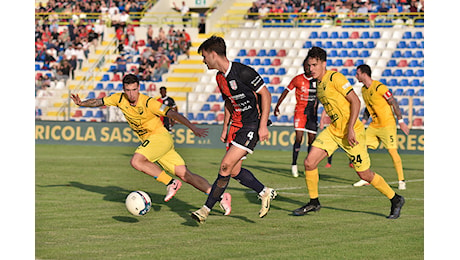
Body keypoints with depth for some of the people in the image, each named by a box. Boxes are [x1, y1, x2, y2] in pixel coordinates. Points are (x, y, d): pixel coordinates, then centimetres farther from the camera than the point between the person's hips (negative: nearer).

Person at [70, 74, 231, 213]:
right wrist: (81, 103, -3)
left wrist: (194, 128, -24)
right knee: (185, 175, -3)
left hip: (160, 137, -6)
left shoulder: (147, 102, -16)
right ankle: (220, 196, -7)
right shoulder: (120, 99, 1)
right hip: (149, 142, 6)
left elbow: (172, 114, -18)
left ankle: (171, 183, -15)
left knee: (136, 161, -25)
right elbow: (99, 102, 14)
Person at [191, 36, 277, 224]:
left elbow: (266, 95, -14)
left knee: (226, 166, -12)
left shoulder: (243, 72, -19)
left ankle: (206, 209, -7)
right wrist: (225, 128, 18)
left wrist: (263, 126, -18)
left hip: (252, 125, -9)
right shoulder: (220, 78, 8)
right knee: (234, 171, 6)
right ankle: (265, 193, 25)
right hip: (236, 125, 9)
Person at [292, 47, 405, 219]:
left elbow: (355, 101, -18)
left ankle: (395, 200, 17)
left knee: (365, 175, -2)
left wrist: (350, 129, -23)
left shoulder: (335, 78, -15)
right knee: (309, 163, -6)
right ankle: (314, 202, 10)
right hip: (333, 130, 8)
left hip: (352, 132, -8)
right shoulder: (319, 84, 10)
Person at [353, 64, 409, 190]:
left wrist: (401, 122, -15)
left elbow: (394, 103, -14)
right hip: (374, 126, 8)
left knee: (392, 151, -12)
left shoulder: (379, 87, -17)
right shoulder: (364, 90, 8)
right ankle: (366, 179, 9)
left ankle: (401, 180, -2)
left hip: (387, 124, -8)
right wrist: (363, 122, 13)